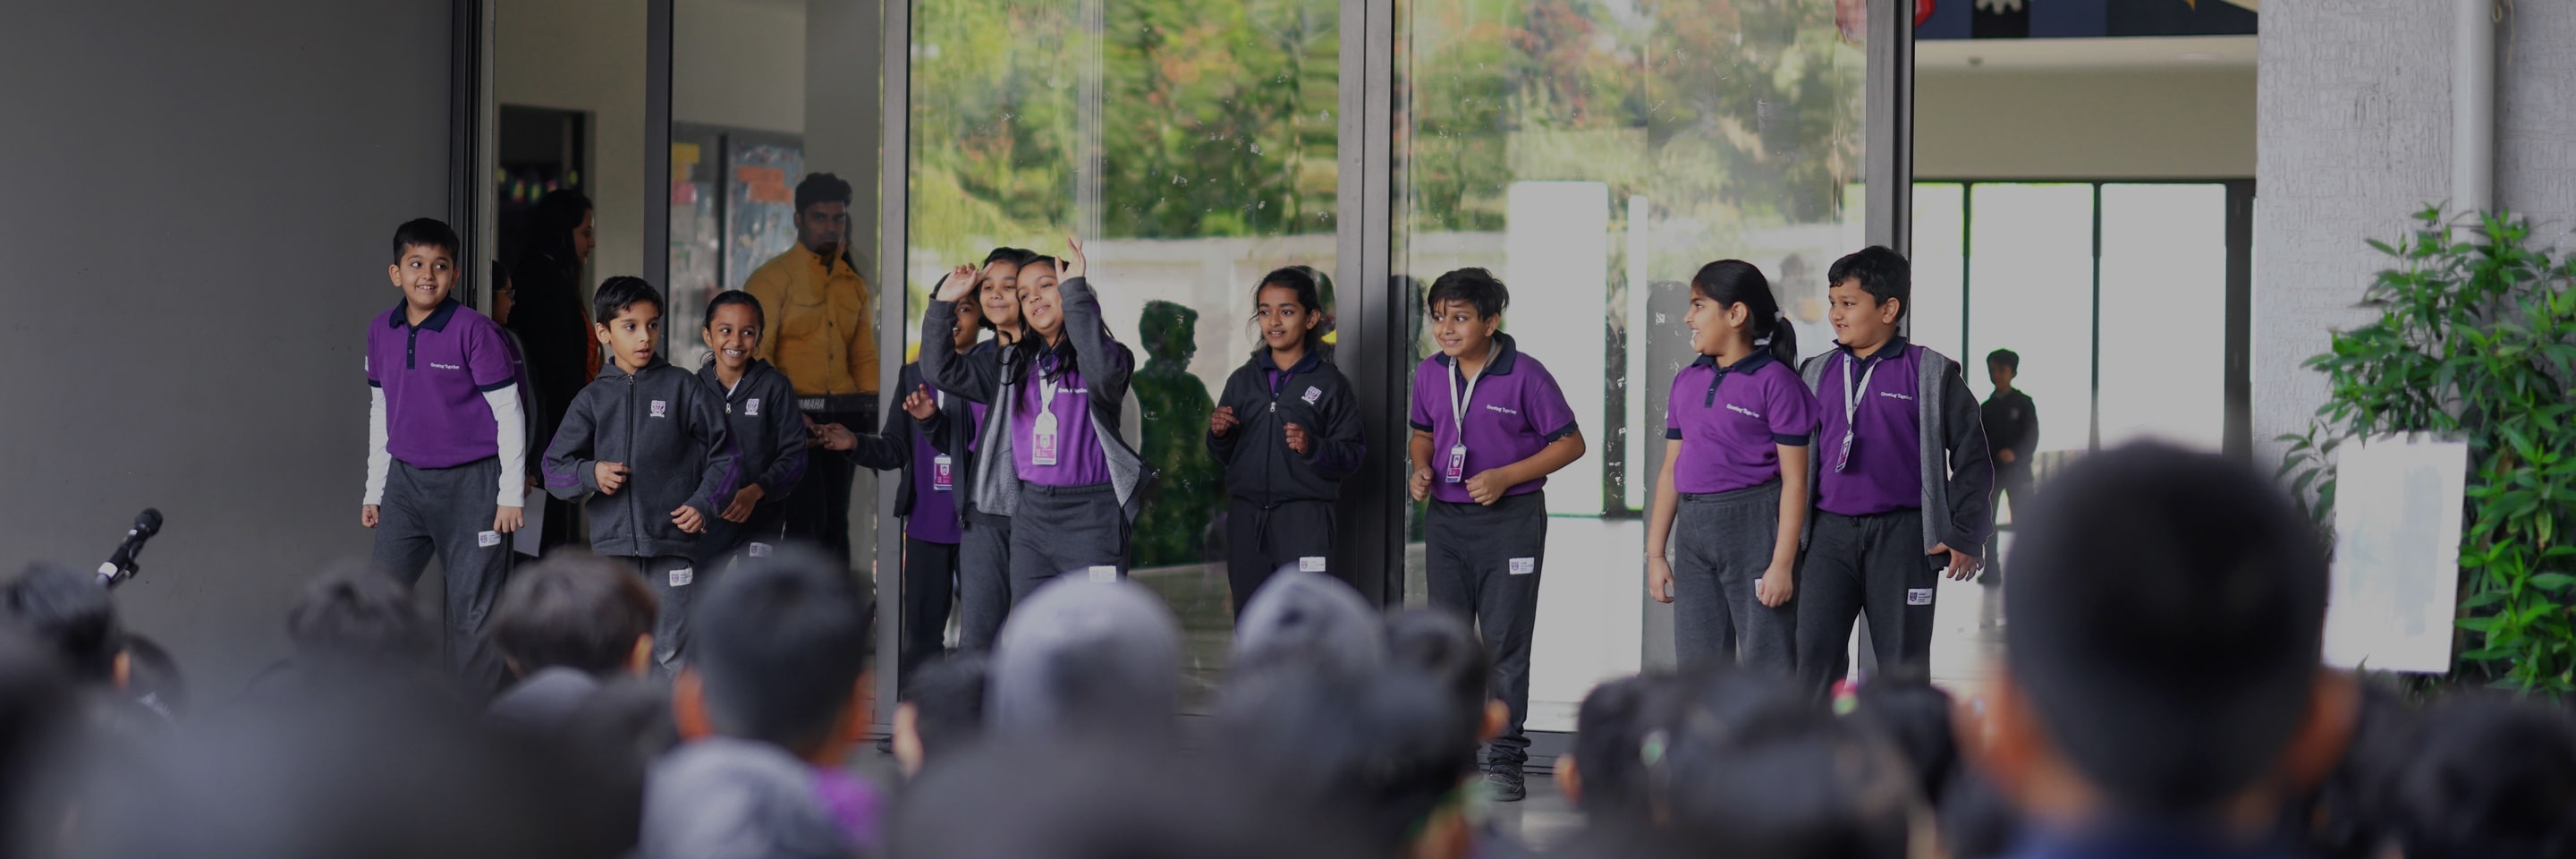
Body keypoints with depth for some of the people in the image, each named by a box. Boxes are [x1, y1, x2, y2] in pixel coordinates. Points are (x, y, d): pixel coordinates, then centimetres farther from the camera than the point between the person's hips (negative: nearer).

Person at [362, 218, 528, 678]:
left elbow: (508, 412, -9)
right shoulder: (382, 330, 5)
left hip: (469, 484, -5)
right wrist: (375, 490, 16)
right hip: (406, 480, 5)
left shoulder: (474, 330, -12)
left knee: (473, 606, 1)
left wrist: (511, 493, -9)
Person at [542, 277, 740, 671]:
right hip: (613, 546, 3)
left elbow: (725, 456, 6)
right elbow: (555, 469, 8)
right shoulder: (594, 399, 9)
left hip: (672, 542, -3)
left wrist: (704, 504, -7)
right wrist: (591, 474, -12)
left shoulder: (683, 388, 3)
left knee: (674, 651, -5)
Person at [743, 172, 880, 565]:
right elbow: (756, 356, -11)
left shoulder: (853, 284, 16)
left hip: (841, 420, 6)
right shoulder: (773, 278, -4)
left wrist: (871, 407, 6)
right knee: (808, 521, -12)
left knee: (836, 522, 8)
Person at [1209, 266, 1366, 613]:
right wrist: (1219, 434, -4)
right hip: (1247, 515, 5)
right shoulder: (1243, 381, 12)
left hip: (1305, 517, -5)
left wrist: (1313, 447, -21)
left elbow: (1353, 453, -5)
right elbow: (1225, 455, 17)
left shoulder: (1328, 383, -1)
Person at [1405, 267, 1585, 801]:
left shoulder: (1524, 375, -12)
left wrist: (1504, 477, -16)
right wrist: (1422, 468, -2)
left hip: (1510, 521, -5)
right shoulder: (1430, 375, 4)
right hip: (1446, 518, 5)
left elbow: (1571, 443, -8)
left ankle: (1504, 760, 7)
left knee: (1504, 641, 0)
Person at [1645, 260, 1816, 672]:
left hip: (1755, 528, -7)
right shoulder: (1687, 381, 13)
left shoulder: (1775, 382, -7)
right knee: (1697, 665, 10)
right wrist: (1655, 553, 14)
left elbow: (1794, 481, -10)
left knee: (1767, 667, -4)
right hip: (1694, 530, 7)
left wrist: (1782, 564, -15)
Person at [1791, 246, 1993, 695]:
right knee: (1815, 653, -6)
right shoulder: (1818, 373, 11)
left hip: (1902, 536, -3)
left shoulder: (1931, 373, -1)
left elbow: (1971, 456, 2)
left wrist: (1964, 536, -4)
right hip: (1830, 532, 3)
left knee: (1902, 661, 4)